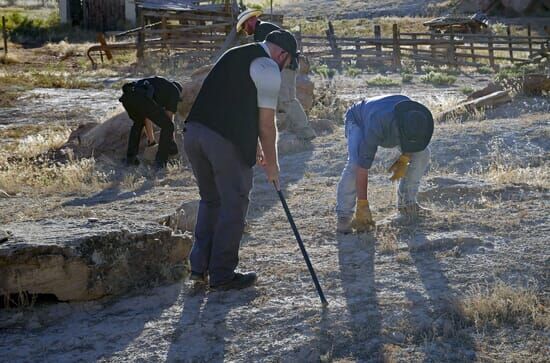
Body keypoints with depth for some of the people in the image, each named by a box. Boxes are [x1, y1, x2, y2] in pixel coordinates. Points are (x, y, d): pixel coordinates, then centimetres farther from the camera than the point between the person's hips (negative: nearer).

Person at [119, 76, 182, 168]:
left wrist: (150, 138, 54)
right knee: (167, 126, 12)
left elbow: (146, 116, 46)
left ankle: (130, 157, 31)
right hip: (141, 98, -7)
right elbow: (169, 117, 24)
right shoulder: (175, 91, 26)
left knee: (138, 123, 36)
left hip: (126, 96, 7)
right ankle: (160, 160, 12)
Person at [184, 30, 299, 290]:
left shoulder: (235, 55, 25)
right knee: (234, 204, 6)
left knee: (211, 199, 21)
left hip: (193, 131, 8)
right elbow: (266, 122, -2)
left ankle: (200, 267, 24)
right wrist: (271, 164, 8)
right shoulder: (269, 68, -1)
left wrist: (255, 146, 35)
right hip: (225, 140, -8)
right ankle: (222, 275, 12)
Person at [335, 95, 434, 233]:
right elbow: (363, 166, -45)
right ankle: (343, 216, -23)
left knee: (422, 153, -9)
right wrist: (362, 206, -43)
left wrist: (404, 160, -21)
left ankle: (406, 203, 4)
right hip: (359, 122, -5)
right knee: (355, 163, -31)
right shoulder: (376, 127, -47)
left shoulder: (417, 117, -33)